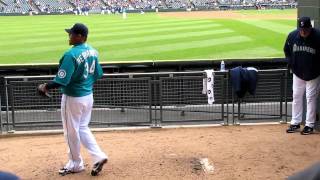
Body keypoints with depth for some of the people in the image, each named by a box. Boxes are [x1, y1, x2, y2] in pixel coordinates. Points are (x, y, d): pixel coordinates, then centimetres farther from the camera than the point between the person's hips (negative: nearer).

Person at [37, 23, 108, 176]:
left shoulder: (71, 54, -23)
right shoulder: (93, 51, 1)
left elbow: (61, 81, -25)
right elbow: (98, 74, 10)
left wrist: (45, 87, -10)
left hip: (73, 98, -8)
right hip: (88, 96, 8)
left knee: (72, 131, 10)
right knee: (83, 128, 22)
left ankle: (75, 164, 26)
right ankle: (98, 156, 13)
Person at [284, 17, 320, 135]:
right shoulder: (292, 35, -10)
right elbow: (287, 50, 8)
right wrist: (290, 63, 2)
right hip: (297, 73, 4)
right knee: (296, 97, 9)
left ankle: (309, 125, 12)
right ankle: (295, 123, 20)